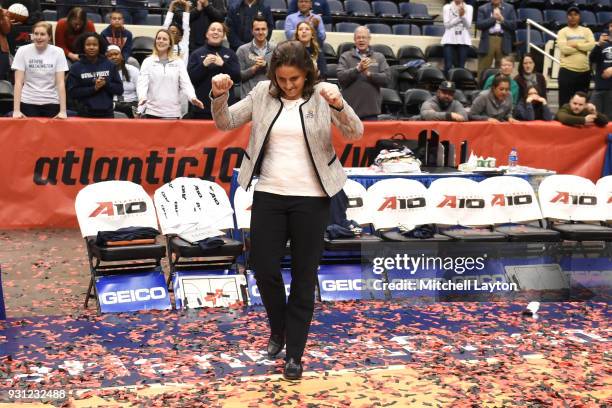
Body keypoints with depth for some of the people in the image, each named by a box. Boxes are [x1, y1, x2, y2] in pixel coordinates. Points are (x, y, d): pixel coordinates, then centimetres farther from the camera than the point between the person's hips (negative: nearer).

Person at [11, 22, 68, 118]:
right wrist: (16, 110, -13)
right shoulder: (23, 51, -3)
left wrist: (63, 111, -13)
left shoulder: (58, 52, -3)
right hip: (28, 102, 0)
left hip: (52, 103, 0)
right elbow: (18, 82, -6)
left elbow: (60, 83, -6)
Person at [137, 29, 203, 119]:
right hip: (152, 111, 0)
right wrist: (142, 97, -25)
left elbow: (186, 83, 1)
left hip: (173, 112, 1)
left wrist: (193, 97, -20)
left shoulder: (178, 62, 9)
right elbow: (142, 83, -3)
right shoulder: (148, 61, 7)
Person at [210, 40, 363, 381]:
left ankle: (294, 353, 17)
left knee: (304, 276, 5)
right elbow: (225, 123, 5)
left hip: (311, 198, -2)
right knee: (265, 269, 3)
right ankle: (278, 330, 31)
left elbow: (356, 133, -15)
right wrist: (219, 96, -16)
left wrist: (338, 104, -34)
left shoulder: (323, 94, -5)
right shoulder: (263, 93, 2)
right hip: (269, 195, 2)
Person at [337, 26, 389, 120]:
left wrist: (369, 74, -14)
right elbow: (341, 77, -6)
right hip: (350, 109, -1)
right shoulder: (345, 57, 8)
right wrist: (358, 69, -18)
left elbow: (386, 79, 0)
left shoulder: (379, 57, 11)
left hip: (371, 109, 1)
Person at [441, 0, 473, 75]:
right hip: (449, 39, -1)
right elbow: (447, 24, -3)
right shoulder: (447, 7, 6)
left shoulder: (469, 8, 8)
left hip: (464, 40, 1)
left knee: (461, 66, -3)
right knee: (448, 66, -9)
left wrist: (463, 15, -18)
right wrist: (459, 17, -11)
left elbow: (468, 25, -1)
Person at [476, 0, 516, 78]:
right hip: (488, 41, -1)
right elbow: (479, 25, -5)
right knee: (483, 71, -1)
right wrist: (493, 18, -10)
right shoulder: (483, 9, 7)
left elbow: (514, 25, 2)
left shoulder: (509, 8, 10)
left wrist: (502, 19, -10)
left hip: (504, 42, 1)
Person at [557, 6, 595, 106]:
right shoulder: (562, 32, 2)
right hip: (567, 71, -3)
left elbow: (592, 45, -6)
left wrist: (576, 45, -11)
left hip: (584, 71, 3)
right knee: (565, 102, -3)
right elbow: (564, 49, -14)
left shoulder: (586, 31, 11)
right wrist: (583, 47, -6)